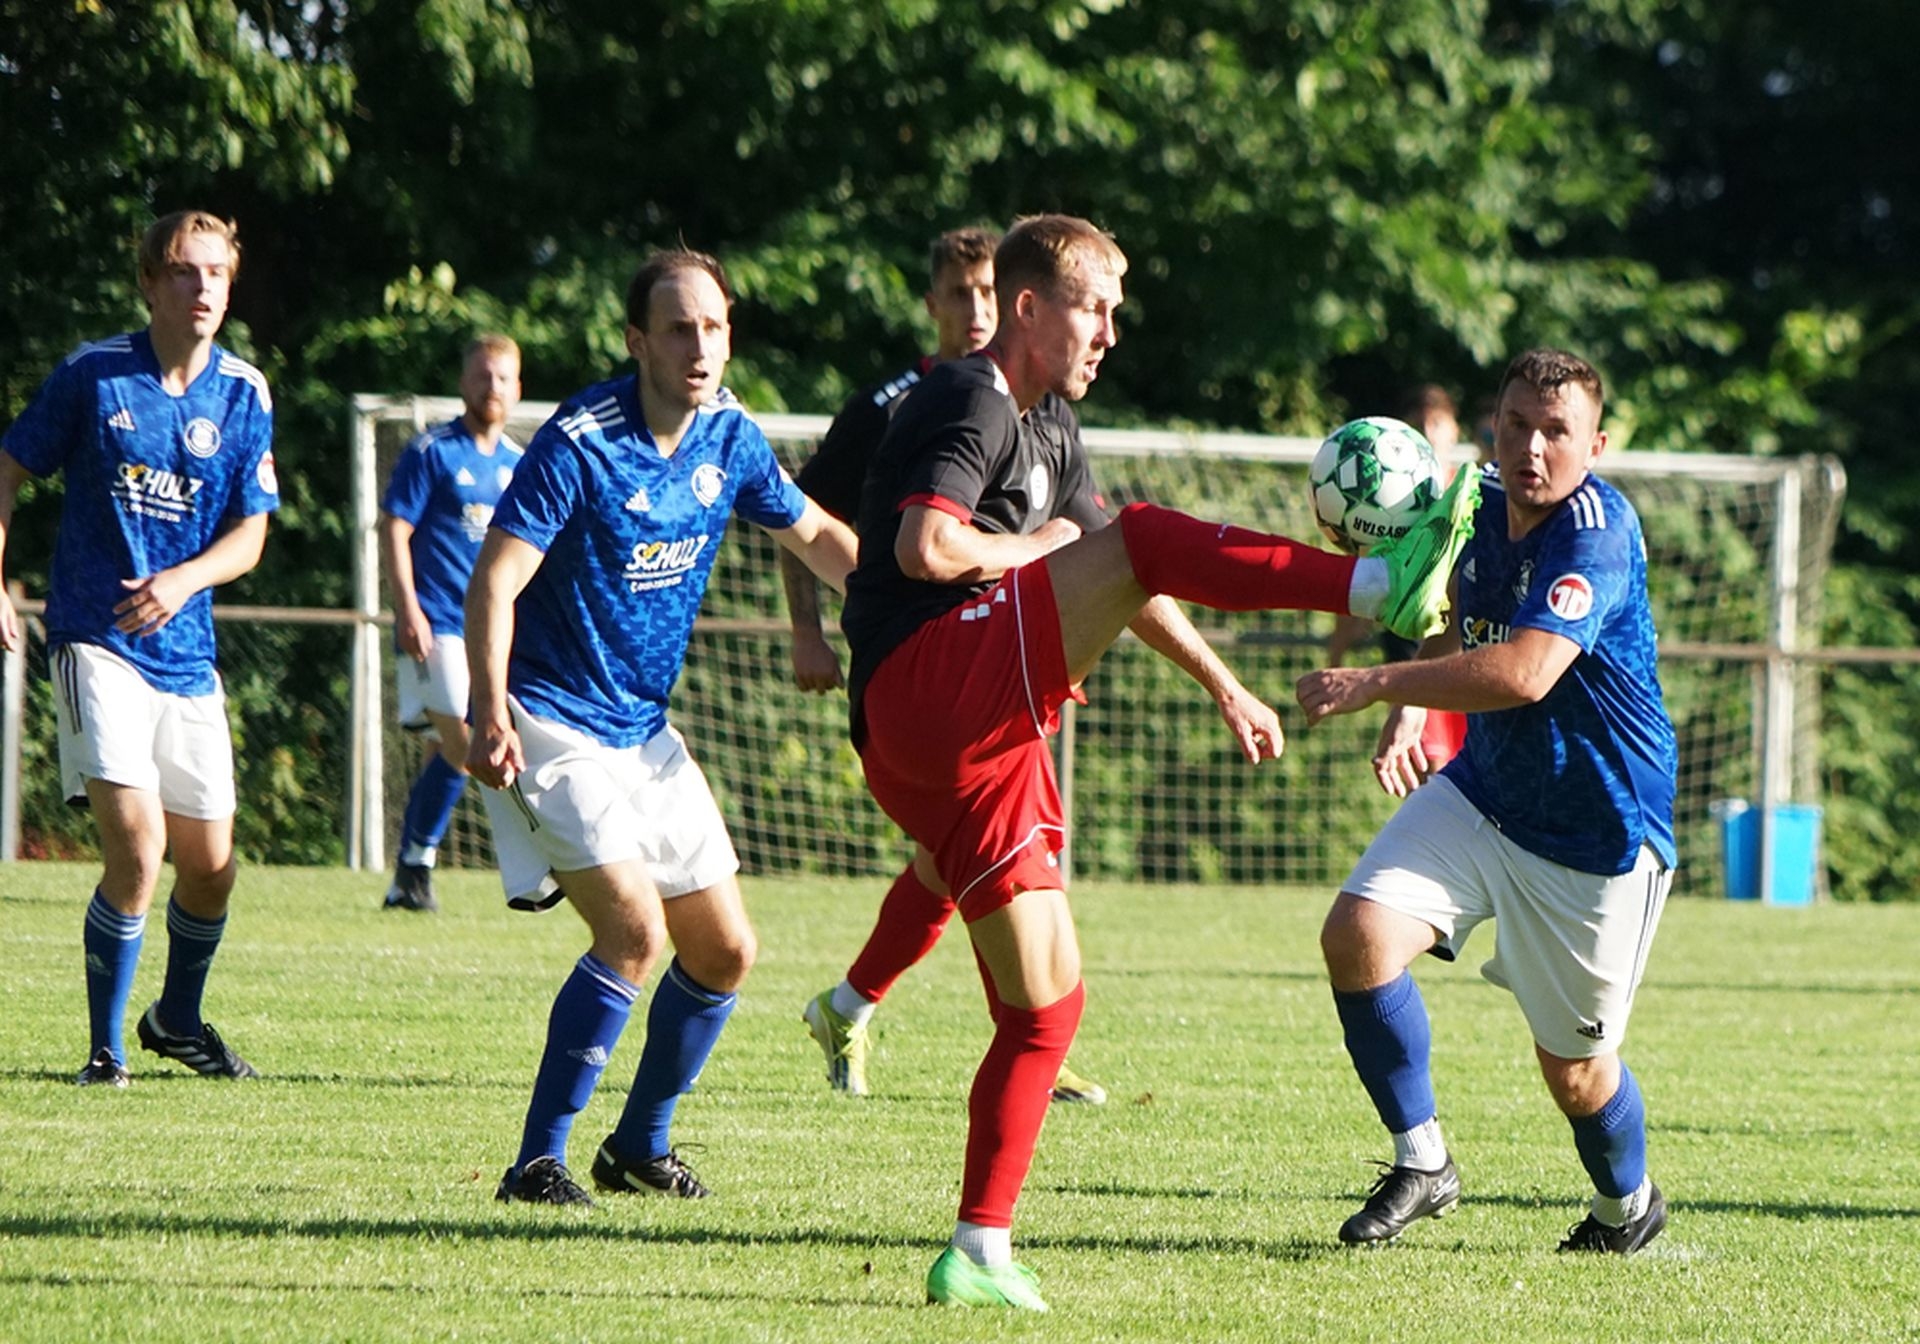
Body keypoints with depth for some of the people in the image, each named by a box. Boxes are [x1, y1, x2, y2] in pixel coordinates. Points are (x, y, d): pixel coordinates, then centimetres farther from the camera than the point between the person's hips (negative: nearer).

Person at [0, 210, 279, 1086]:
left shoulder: (243, 394, 2)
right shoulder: (93, 374, -5)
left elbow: (249, 537, 3)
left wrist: (182, 580, -16)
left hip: (185, 653, 4)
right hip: (95, 642, -4)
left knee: (209, 866, 9)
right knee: (136, 846, -19)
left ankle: (178, 1020, 37)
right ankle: (105, 1048, -5)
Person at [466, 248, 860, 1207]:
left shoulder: (729, 438, 1)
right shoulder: (579, 443, -19)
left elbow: (814, 535, 19)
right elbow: (494, 583, -22)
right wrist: (492, 715, -35)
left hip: (644, 732, 8)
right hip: (552, 723, -8)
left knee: (723, 952, 8)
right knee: (635, 930, -23)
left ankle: (640, 1145, 26)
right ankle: (537, 1162, -15)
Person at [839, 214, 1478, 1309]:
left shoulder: (1042, 442, 27)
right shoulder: (975, 403, -3)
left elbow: (1121, 579, 37)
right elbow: (925, 550, -19)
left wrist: (1224, 688, 33)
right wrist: (1034, 548, -3)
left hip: (972, 757, 10)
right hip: (928, 697, -10)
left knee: (1046, 1005, 8)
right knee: (1142, 536, -19)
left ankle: (980, 1253, 10)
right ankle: (1380, 587, -33)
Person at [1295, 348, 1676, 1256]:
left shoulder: (1597, 532, -25)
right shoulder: (1481, 502, 0)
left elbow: (1525, 672, -39)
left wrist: (1379, 685, -39)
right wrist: (1409, 713, 7)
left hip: (1597, 831, -6)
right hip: (1483, 792, 7)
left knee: (1571, 1065, 4)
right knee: (1359, 931, -17)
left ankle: (1628, 1204, 37)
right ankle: (1421, 1162, -1)